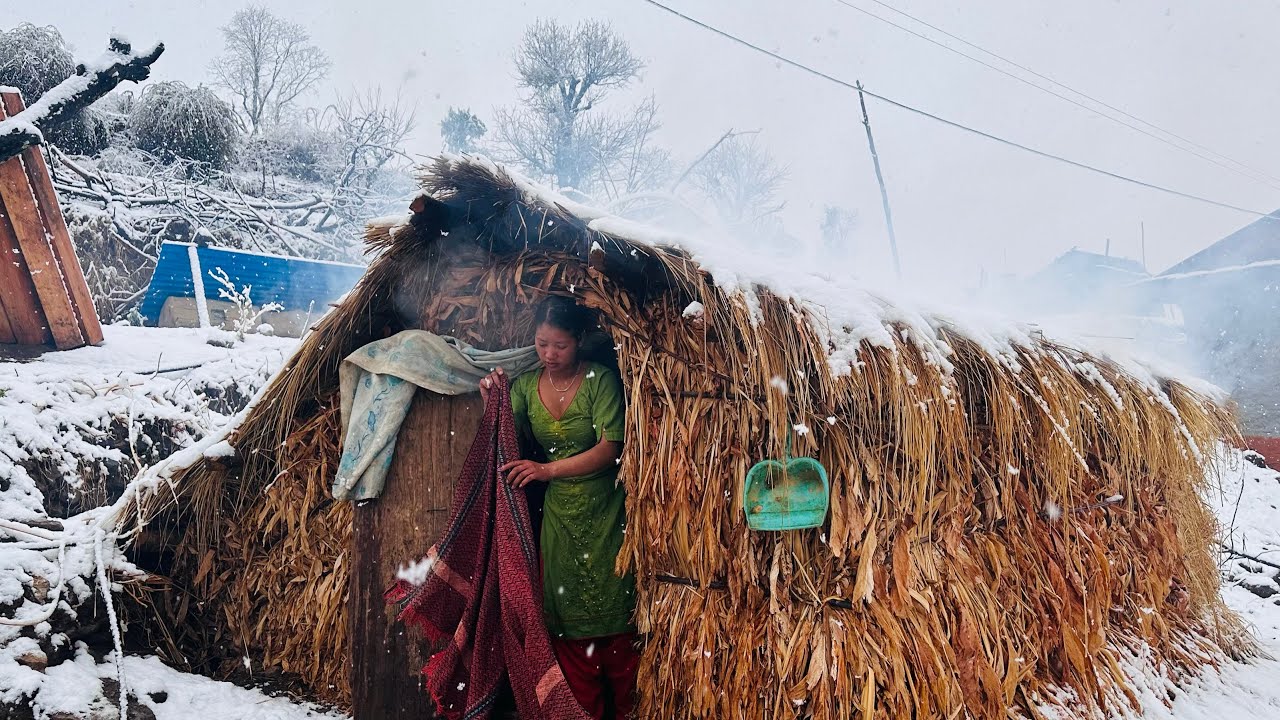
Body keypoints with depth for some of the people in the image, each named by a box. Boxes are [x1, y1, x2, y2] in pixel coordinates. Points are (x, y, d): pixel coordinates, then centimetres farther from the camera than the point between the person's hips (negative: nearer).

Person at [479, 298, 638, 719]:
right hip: (559, 516, 4)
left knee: (614, 621, 5)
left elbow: (609, 448, -17)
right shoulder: (525, 386, 4)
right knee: (570, 624, 8)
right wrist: (492, 401, -10)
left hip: (605, 516, -3)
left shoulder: (600, 380, -10)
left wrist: (548, 470, -24)